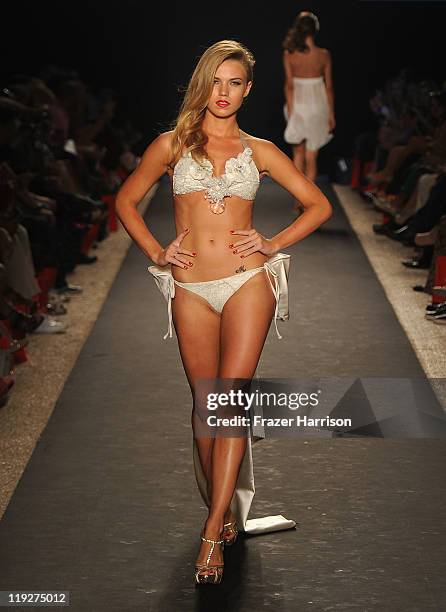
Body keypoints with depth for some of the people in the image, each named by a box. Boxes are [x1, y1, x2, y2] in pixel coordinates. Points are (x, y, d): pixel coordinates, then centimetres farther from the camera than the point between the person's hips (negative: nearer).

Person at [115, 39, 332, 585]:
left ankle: (213, 531, -7)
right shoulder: (172, 144, 8)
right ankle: (221, 508, 22)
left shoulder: (258, 150, 8)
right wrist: (155, 253, 5)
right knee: (204, 403, 6)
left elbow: (318, 204, 12)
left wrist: (274, 244, 1)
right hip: (190, 288, 1)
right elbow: (126, 201, 16)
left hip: (246, 283, -1)